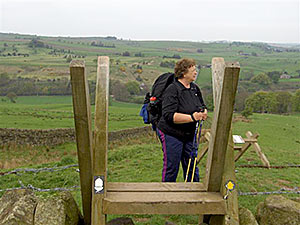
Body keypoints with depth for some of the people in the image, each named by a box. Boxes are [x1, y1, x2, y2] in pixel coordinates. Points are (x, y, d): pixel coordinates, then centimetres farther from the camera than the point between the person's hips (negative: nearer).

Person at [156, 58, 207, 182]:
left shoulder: (195, 88, 7)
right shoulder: (172, 90, -17)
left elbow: (202, 105, 20)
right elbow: (169, 115, -25)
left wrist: (204, 112, -4)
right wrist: (191, 117, -30)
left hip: (189, 134, 7)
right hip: (171, 134, -7)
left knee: (192, 166, 13)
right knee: (171, 168, 2)